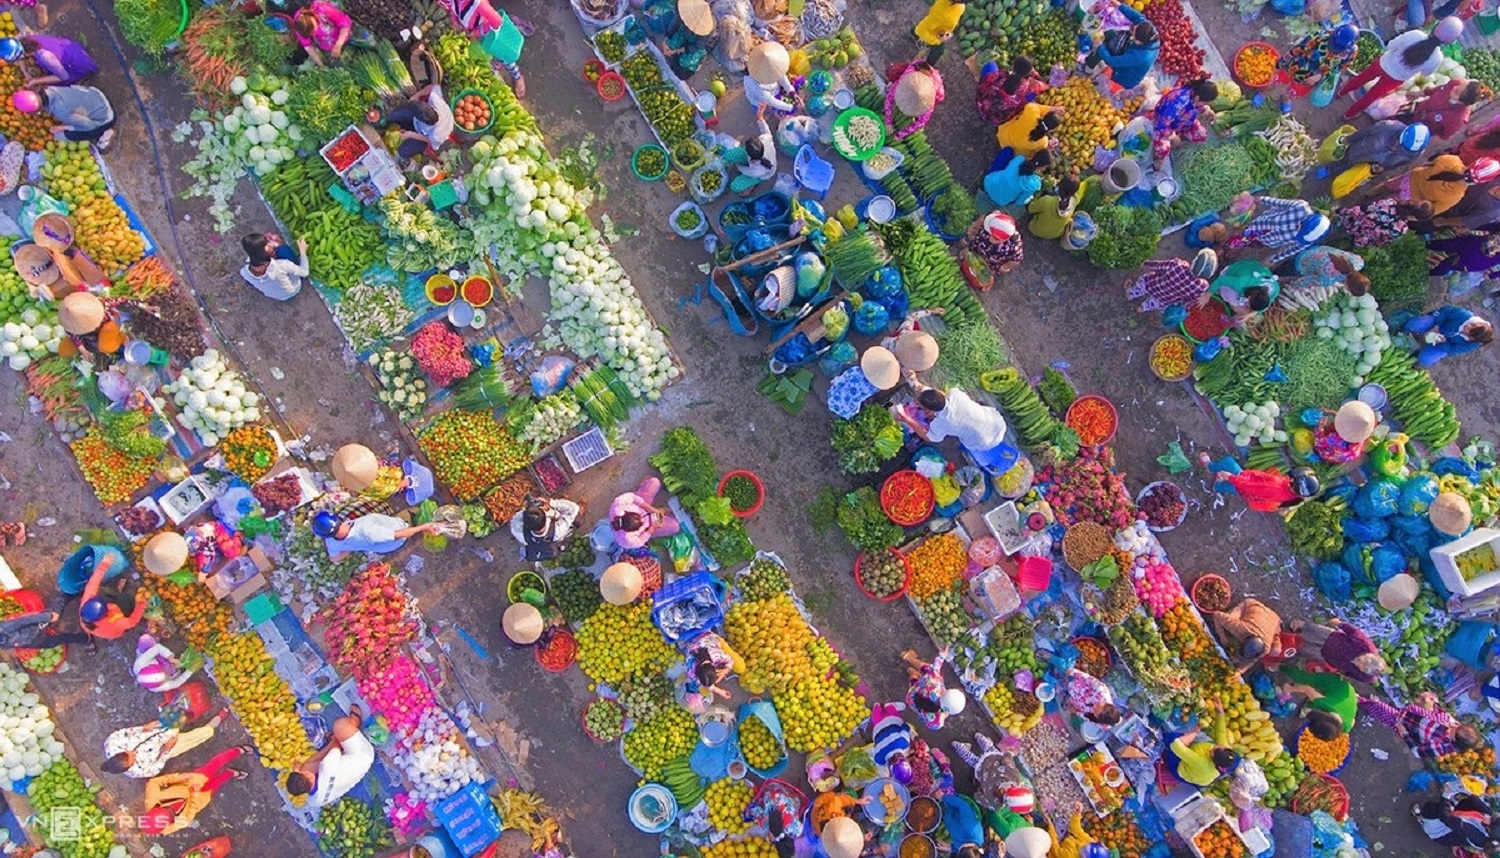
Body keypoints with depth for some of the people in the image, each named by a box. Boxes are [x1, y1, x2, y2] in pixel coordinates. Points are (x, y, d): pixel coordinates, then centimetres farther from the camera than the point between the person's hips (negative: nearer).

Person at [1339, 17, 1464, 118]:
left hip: (1384, 63, 0)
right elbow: (1426, 72, -7)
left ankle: (1342, 91, 57)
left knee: (1362, 78, 32)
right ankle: (1349, 114, 44)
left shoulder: (1415, 35, -31)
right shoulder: (1437, 58, -29)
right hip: (1396, 78, 0)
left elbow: (1391, 45, -16)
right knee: (1371, 96, 25)